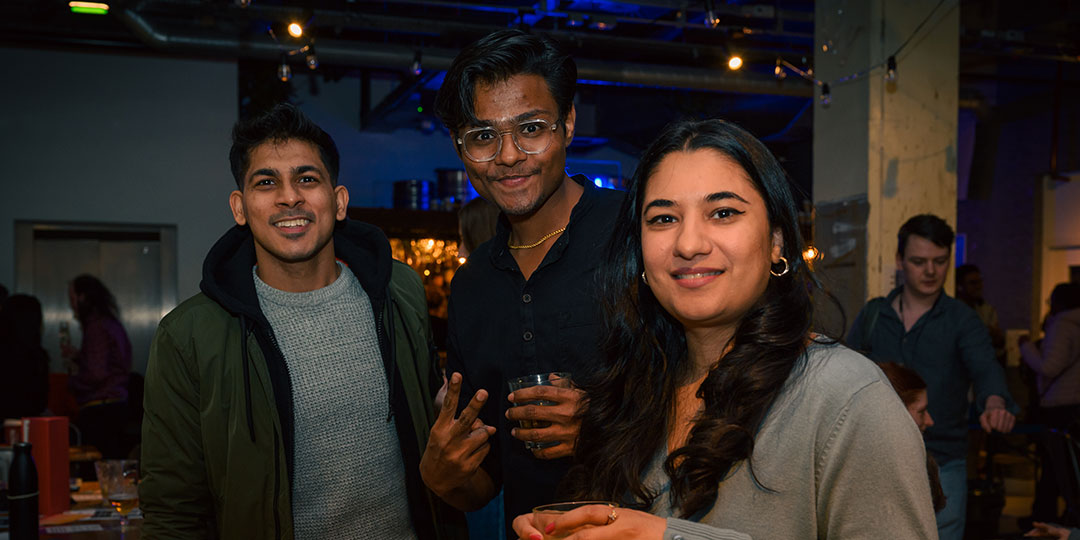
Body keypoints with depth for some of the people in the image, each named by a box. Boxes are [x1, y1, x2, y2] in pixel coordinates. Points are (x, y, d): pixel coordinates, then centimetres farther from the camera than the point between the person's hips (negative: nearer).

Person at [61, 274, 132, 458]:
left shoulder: (97, 327, -13)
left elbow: (96, 374, -17)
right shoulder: (112, 324, 15)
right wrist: (77, 355, 26)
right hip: (118, 403, 9)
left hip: (99, 410, -9)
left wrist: (72, 379, -1)